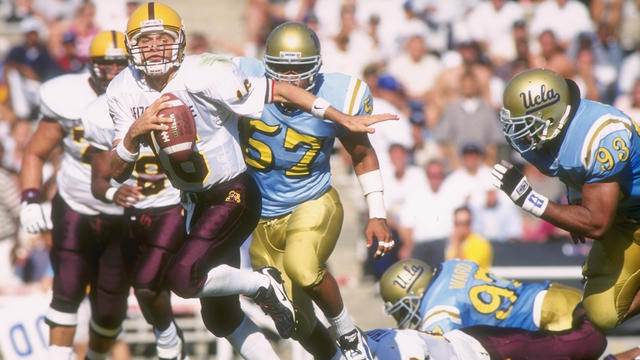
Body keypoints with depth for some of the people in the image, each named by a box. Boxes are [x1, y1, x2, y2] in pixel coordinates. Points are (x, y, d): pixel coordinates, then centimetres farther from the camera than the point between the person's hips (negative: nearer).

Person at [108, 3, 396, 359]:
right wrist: (135, 131, -28)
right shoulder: (124, 91, -6)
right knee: (220, 317, 13)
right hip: (197, 202, 7)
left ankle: (262, 284, -1)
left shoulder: (202, 76, -24)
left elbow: (279, 90, -18)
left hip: (234, 195, -7)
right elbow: (118, 172, -7)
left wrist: (346, 120, -13)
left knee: (182, 277, -25)